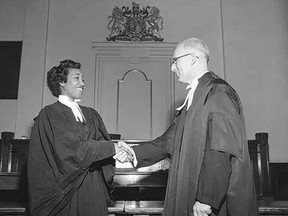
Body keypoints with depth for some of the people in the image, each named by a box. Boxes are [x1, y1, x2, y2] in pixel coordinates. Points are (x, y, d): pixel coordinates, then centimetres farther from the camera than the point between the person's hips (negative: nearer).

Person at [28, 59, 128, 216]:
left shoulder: (91, 115, 12)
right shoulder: (49, 114, -6)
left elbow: (102, 142, 3)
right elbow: (72, 149, -17)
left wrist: (118, 149, -19)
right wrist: (112, 147, -16)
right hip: (66, 191, -5)